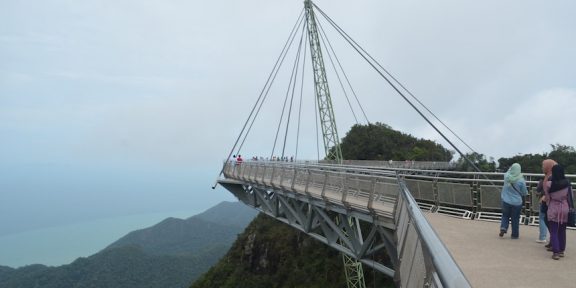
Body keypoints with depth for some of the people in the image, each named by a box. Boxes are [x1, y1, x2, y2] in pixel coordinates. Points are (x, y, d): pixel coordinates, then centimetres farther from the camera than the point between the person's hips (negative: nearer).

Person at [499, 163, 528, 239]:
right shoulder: (521, 180, -17)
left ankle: (503, 228, -1)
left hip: (506, 201, 2)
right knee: (515, 219, 11)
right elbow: (525, 193, -3)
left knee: (505, 216, 19)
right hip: (517, 203, -2)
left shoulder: (506, 176, -11)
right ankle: (515, 234, 19)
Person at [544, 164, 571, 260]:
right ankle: (561, 250, 24)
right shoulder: (567, 183, -3)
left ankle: (556, 252, -3)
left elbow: (547, 197, -4)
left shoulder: (549, 183, -11)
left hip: (553, 208, -3)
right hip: (565, 208, 3)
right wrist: (569, 208, 15)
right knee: (562, 231, 15)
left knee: (554, 231, 2)